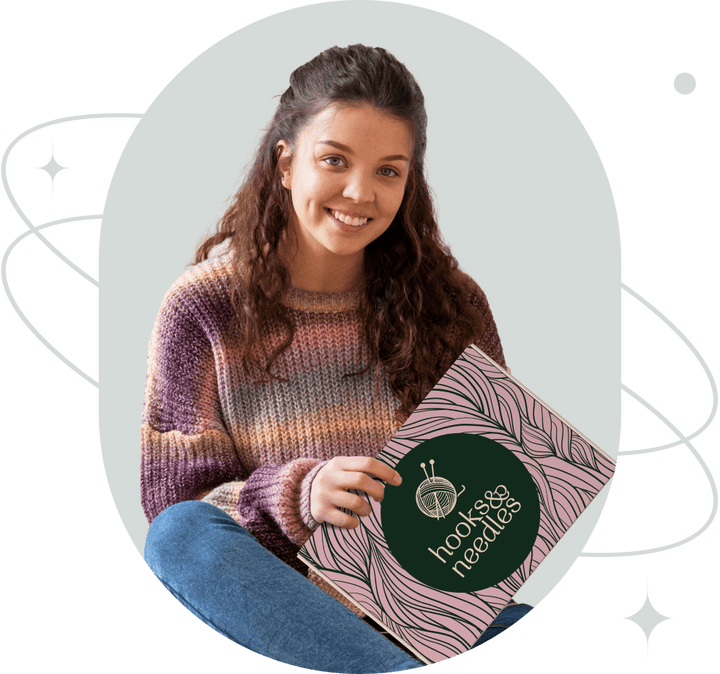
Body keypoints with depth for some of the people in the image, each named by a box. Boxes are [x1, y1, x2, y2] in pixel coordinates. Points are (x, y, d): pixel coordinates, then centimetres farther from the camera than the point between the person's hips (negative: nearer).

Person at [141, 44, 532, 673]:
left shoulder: (451, 303, 6)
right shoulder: (204, 307, 0)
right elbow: (174, 498, -3)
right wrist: (298, 496, -22)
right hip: (276, 593, 1)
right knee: (181, 534, -33)